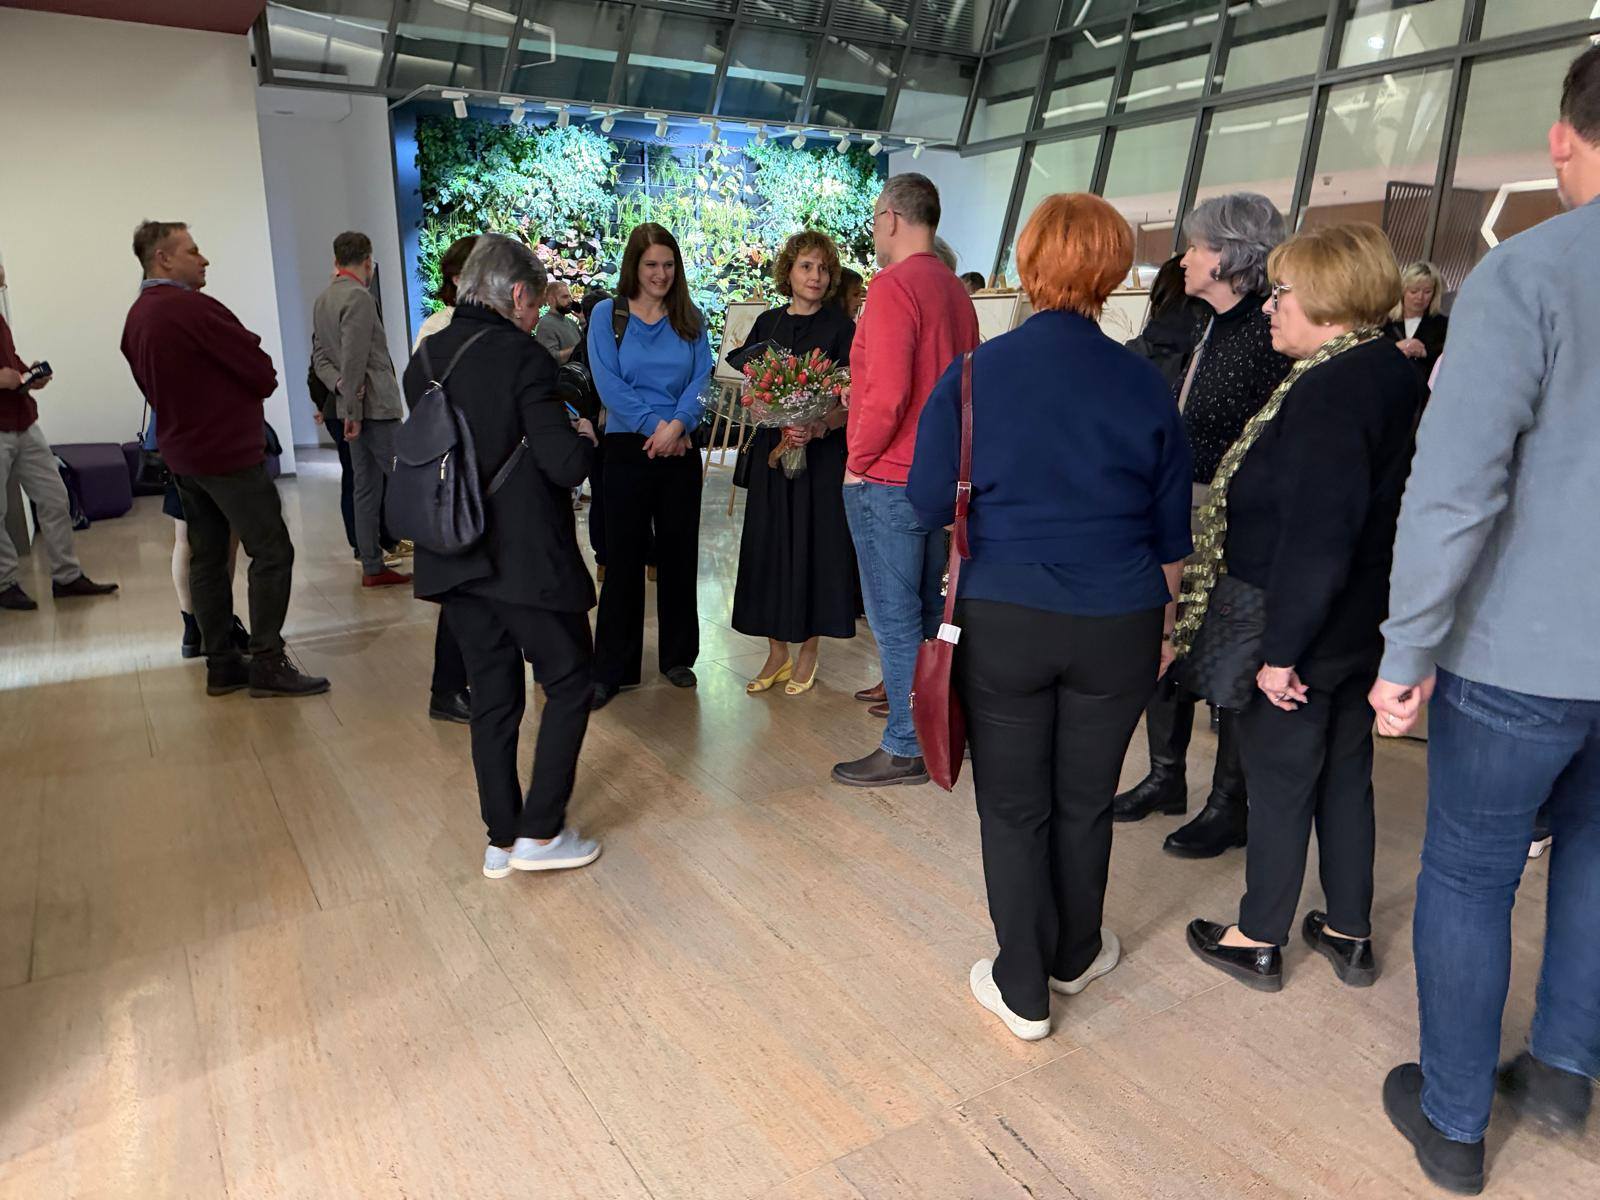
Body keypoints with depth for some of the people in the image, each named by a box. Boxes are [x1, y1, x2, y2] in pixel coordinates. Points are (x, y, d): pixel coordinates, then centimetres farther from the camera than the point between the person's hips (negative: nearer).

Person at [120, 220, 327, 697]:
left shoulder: (136, 318, 11)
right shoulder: (193, 308, -17)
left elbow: (152, 385, 16)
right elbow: (262, 372, -16)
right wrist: (261, 383, 5)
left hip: (182, 454, 9)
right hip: (229, 453, -9)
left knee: (206, 557, 12)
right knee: (272, 552, -5)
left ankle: (221, 665, 17)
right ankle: (267, 664, -4)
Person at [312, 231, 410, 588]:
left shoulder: (322, 299, 16)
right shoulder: (358, 297, -12)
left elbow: (319, 356, 13)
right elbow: (354, 359, -18)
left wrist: (338, 385, -4)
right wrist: (353, 411, -15)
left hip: (354, 407, 9)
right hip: (375, 406, -9)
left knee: (366, 489, 9)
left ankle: (373, 567, 12)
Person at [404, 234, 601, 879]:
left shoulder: (423, 360, 7)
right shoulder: (522, 356, -14)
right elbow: (565, 464, -20)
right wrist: (584, 435, 3)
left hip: (454, 559, 7)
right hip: (525, 558, -6)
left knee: (492, 696, 14)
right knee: (569, 683, 10)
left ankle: (501, 841, 22)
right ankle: (540, 832, 10)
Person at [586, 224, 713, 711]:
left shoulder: (690, 318, 9)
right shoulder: (607, 314, 1)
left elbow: (701, 379, -1)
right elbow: (608, 383, -8)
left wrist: (677, 424, -18)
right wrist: (654, 426, -16)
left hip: (681, 450, 3)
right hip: (628, 448, -2)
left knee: (679, 553, 8)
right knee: (624, 557, 0)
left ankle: (678, 656, 22)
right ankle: (611, 669, 8)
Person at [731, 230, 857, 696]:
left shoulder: (840, 327, -2)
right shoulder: (767, 324, 10)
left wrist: (817, 427, -26)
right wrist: (775, 425, -10)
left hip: (822, 453, -3)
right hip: (771, 451, 4)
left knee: (814, 546, 1)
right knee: (769, 547, 5)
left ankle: (808, 653, 16)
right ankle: (777, 655, 17)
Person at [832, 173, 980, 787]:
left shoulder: (894, 285, -15)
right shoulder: (955, 289, 12)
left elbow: (886, 393, -22)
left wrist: (858, 459, -10)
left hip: (887, 480, -9)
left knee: (895, 619, 0)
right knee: (929, 611, 17)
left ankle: (906, 749, 9)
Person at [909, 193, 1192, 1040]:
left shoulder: (972, 376, -8)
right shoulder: (1143, 383, -2)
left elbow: (930, 507, -1)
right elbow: (1170, 530, 6)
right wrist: (1163, 620, 19)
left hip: (1001, 620, -2)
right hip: (1118, 625, 2)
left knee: (1013, 807, 11)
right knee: (1085, 802, 18)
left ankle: (1022, 990, 23)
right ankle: (1075, 956, 39)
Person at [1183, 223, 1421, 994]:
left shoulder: (1329, 390, -23)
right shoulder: (1392, 375, 7)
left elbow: (1314, 540, -28)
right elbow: (1373, 514, 12)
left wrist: (1279, 651, -21)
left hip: (1304, 636, -9)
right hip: (1363, 628, 9)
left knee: (1279, 783, 6)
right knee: (1345, 776, 19)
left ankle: (1258, 942, 24)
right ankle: (1349, 935, 34)